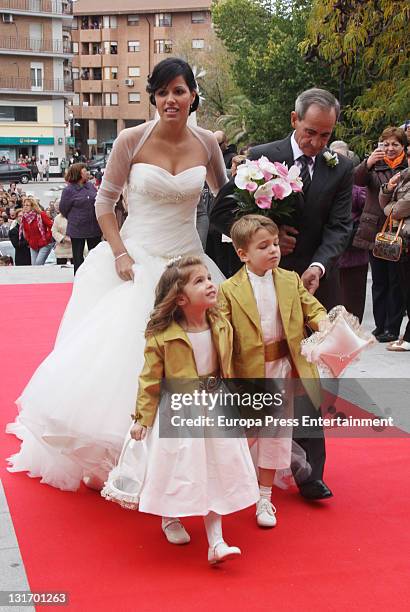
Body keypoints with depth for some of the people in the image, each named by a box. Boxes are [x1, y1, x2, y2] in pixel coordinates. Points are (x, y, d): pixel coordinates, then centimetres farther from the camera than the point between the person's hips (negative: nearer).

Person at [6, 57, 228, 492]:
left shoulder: (207, 143, -1)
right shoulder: (131, 140, -8)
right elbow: (104, 203, 1)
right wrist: (120, 254, -10)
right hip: (136, 261, -2)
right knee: (118, 353, -1)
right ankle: (114, 459, 20)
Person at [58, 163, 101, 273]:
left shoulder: (90, 186, 5)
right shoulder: (68, 190, -11)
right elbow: (63, 209, -4)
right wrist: (74, 219, 5)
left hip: (94, 228, 4)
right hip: (77, 229, -4)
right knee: (78, 256, 7)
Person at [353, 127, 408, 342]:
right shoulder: (374, 165, 5)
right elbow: (357, 180, -15)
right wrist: (368, 163, -34)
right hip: (375, 231, 2)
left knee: (396, 282, 0)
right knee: (379, 281, 10)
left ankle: (392, 328, 5)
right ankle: (380, 326, 18)